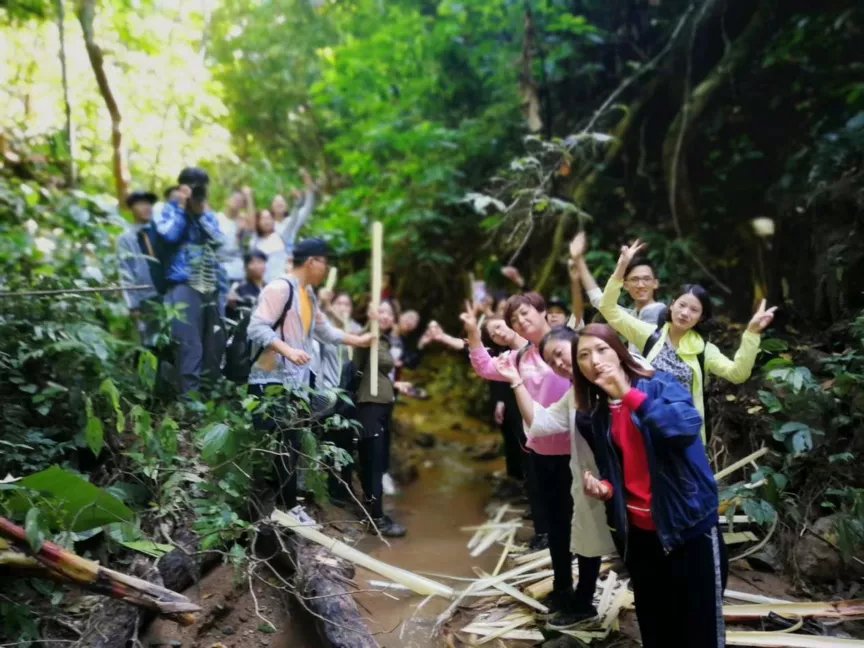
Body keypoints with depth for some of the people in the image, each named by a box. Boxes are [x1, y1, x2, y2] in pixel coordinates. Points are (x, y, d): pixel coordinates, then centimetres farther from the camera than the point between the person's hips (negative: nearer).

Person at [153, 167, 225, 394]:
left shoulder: (207, 213, 19)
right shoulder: (169, 210, 5)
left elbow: (218, 240, 4)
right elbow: (169, 235, -14)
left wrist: (202, 213, -1)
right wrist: (182, 208, -5)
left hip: (210, 285, 6)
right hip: (184, 284, -5)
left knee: (214, 340, 7)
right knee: (189, 340, -11)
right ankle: (190, 389, -8)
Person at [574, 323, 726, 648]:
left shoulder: (659, 385, -11)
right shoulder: (591, 416, 3)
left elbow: (688, 426, -31)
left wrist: (629, 394, -35)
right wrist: (604, 488, -10)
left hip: (689, 523, -4)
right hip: (638, 532, 5)